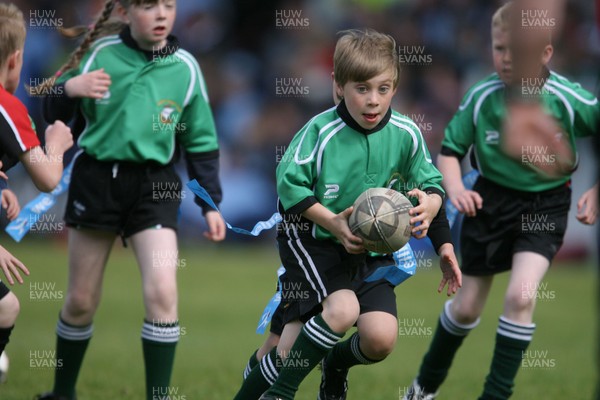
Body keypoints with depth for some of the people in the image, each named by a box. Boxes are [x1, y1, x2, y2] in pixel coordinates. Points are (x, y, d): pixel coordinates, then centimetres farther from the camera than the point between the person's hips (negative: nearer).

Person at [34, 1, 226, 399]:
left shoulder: (185, 67, 0)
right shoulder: (99, 54, -3)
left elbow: (201, 143, 9)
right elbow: (55, 113, 5)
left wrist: (211, 203, 6)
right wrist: (68, 89, -16)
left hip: (154, 186, 0)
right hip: (96, 179, 0)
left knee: (162, 292, -17)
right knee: (81, 301, 8)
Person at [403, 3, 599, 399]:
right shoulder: (481, 99, -14)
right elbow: (450, 149, -2)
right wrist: (455, 188, -20)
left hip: (545, 205, -2)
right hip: (492, 200, 2)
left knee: (521, 295, -23)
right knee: (467, 306, 10)